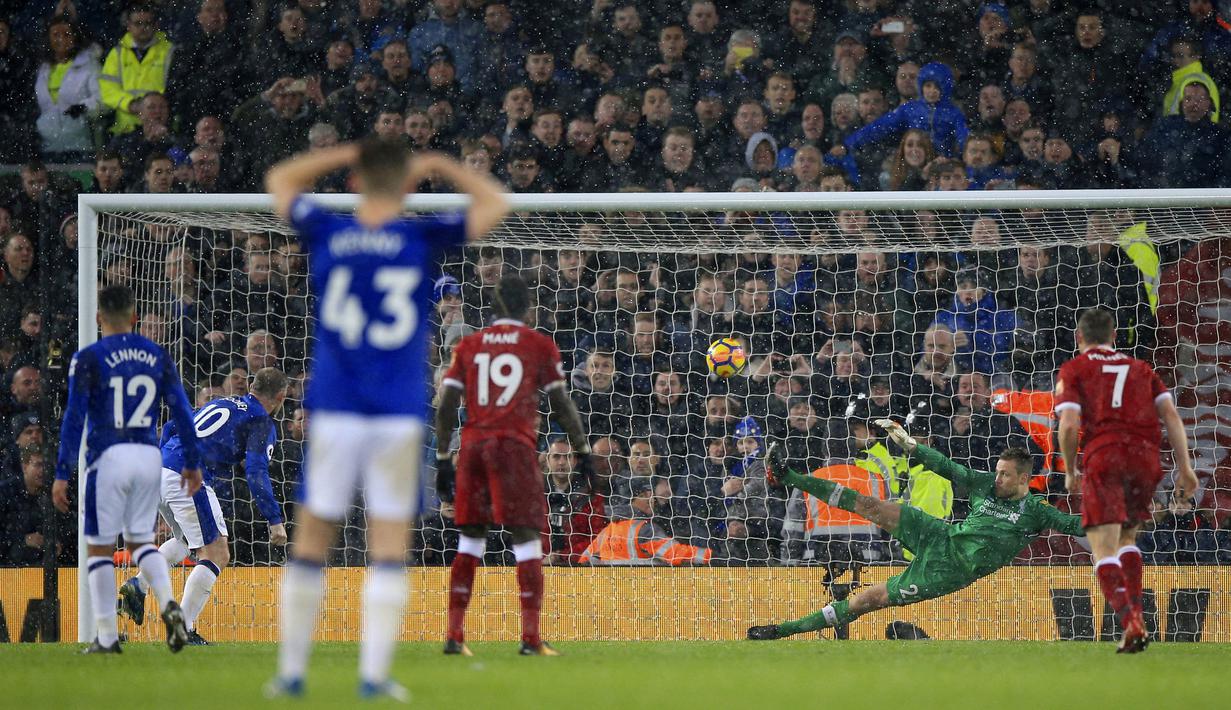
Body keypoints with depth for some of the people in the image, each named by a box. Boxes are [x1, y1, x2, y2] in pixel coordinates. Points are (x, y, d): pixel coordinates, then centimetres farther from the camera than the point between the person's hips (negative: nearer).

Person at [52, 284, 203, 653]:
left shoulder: (88, 359, -4)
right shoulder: (158, 356, 7)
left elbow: (74, 419, -7)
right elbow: (182, 412, 7)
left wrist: (62, 475, -6)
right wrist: (192, 463, 15)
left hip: (109, 457, -4)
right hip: (149, 456, 4)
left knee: (100, 547, 7)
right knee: (142, 540, 17)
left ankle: (107, 636, 6)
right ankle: (168, 604, -9)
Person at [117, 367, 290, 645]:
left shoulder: (221, 403, 25)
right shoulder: (262, 423, 1)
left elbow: (171, 428, 28)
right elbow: (256, 473, -11)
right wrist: (275, 520, -10)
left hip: (159, 472, 8)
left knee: (187, 541, 29)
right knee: (216, 555, -2)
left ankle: (139, 585, 11)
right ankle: (183, 630, -8)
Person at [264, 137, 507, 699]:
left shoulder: (326, 235, 0)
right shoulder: (423, 240, -3)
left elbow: (279, 181, 20)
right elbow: (495, 205, 12)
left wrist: (347, 155, 19)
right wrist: (439, 167, 18)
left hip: (334, 414, 1)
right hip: (399, 416, -1)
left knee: (311, 542, 8)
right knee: (389, 549, 3)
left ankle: (291, 672, 9)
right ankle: (374, 675, -2)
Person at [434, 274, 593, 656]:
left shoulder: (468, 345, 12)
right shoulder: (539, 345, 5)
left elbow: (446, 407, 8)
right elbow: (562, 404, 3)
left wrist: (443, 460, 12)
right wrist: (583, 450, 10)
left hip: (472, 446, 3)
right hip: (514, 445, -3)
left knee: (470, 539, 11)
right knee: (527, 539, -3)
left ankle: (454, 635, 8)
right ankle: (531, 636, -11)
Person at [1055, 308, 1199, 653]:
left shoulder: (1073, 370, 12)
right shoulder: (1141, 369, 23)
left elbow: (1069, 424, -3)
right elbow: (1170, 414, 10)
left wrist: (1070, 472, 11)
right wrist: (1184, 467, 7)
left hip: (1104, 457, -4)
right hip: (1146, 457, 4)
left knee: (1104, 550, -6)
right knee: (1127, 538, 24)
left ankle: (1130, 623, -26)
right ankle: (1136, 616, 10)